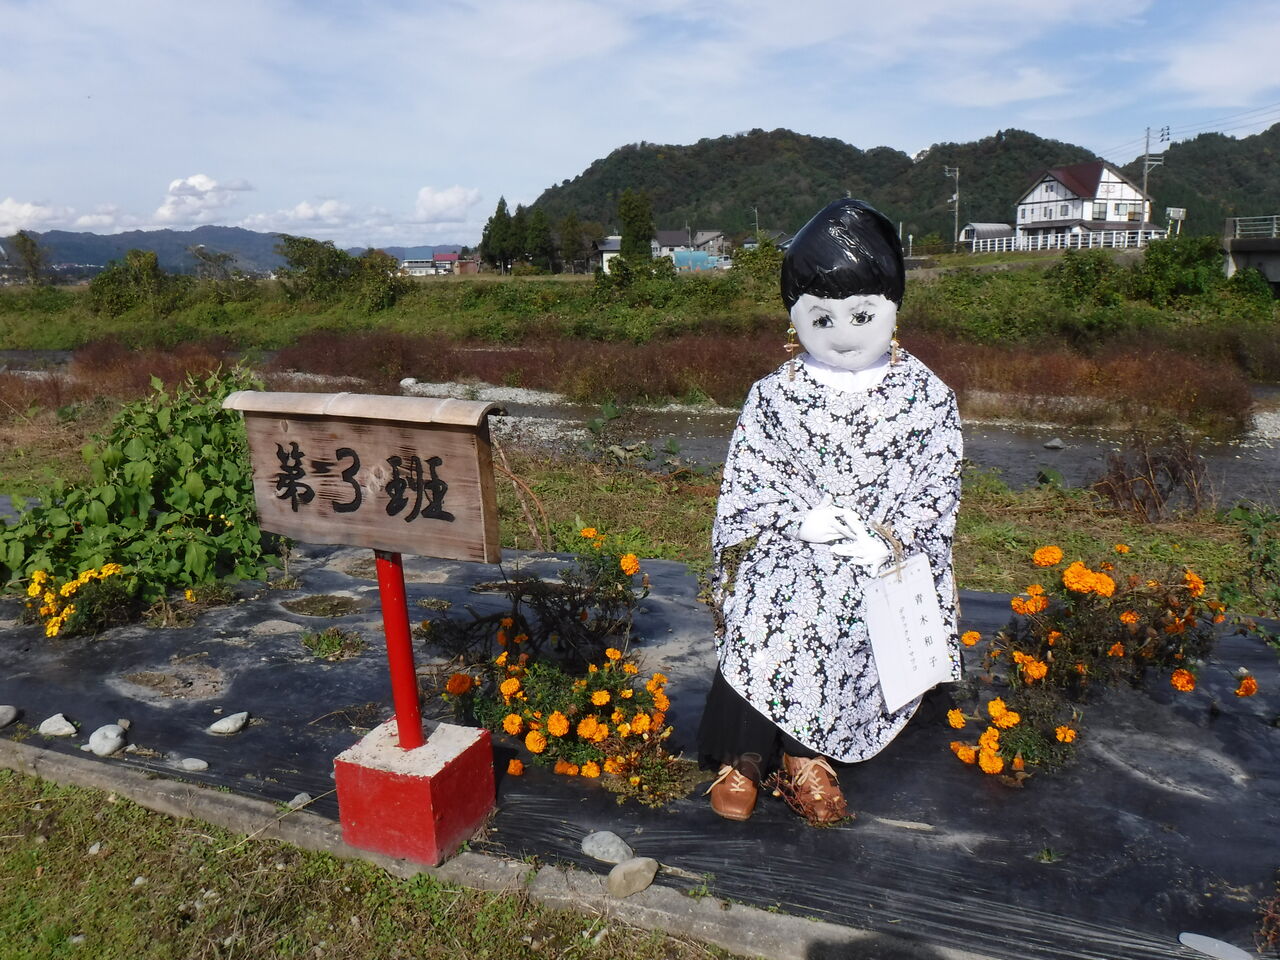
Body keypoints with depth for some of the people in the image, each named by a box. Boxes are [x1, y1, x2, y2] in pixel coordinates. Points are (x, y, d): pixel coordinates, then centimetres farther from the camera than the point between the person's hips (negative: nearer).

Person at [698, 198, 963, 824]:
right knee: (762, 617, -29)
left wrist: (889, 536, -16)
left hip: (887, 555, 0)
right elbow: (747, 478, -2)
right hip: (790, 547, 0)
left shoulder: (925, 395, 4)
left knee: (851, 624, -30)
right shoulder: (775, 394, 5)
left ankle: (801, 750, -11)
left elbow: (939, 486, 2)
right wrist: (809, 516, -17)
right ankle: (740, 754, -12)